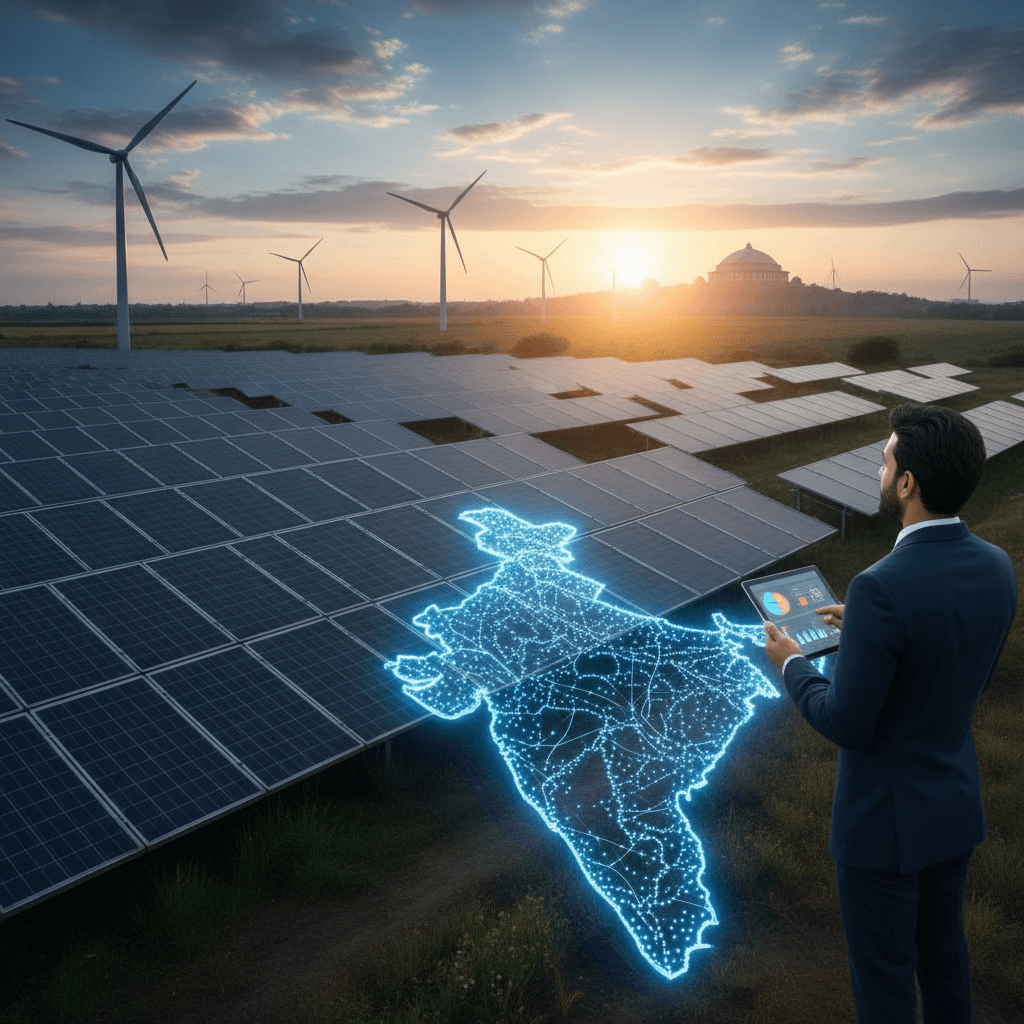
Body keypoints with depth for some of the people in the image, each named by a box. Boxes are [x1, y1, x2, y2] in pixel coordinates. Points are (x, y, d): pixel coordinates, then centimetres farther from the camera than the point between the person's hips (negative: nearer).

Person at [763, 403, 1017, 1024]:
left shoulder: (882, 589, -32)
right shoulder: (997, 568, -7)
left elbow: (847, 725, -24)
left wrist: (792, 664, -7)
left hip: (886, 816, -7)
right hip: (957, 803, 7)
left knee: (883, 973, 16)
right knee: (942, 945, 29)